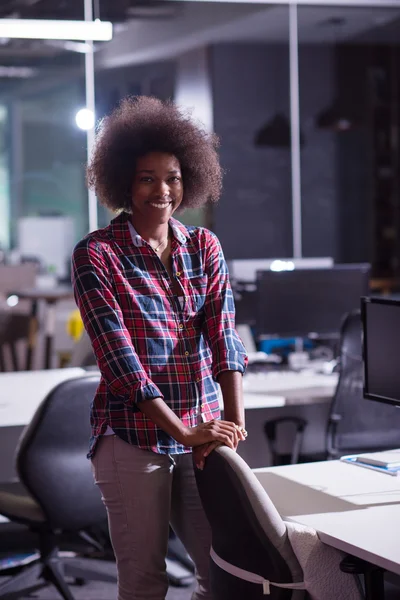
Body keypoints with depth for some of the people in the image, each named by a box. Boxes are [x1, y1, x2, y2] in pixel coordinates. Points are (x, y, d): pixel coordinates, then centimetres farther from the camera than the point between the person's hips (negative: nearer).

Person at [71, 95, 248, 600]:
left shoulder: (204, 247, 9)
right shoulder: (96, 254, -6)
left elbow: (223, 333, -4)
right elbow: (118, 355, -14)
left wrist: (234, 419, -19)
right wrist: (182, 432, -21)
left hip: (202, 433, 5)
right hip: (133, 436, -4)